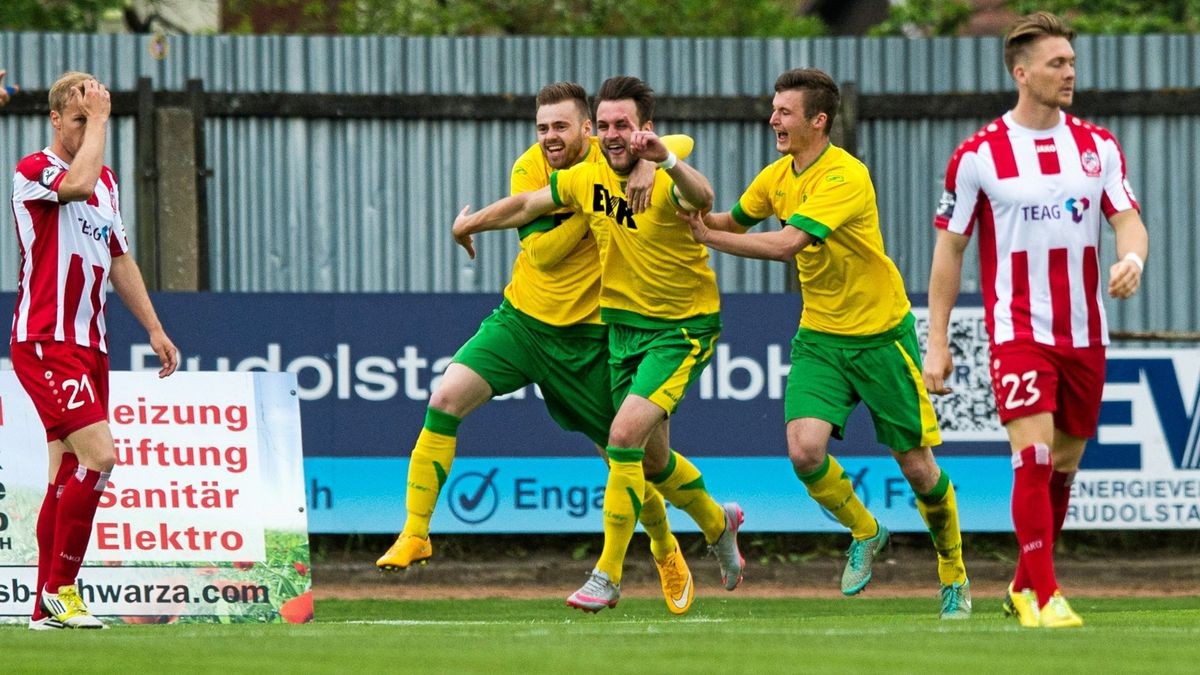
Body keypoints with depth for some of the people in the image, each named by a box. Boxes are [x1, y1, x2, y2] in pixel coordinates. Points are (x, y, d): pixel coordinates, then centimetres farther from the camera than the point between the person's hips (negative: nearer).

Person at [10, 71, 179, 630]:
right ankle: (60, 589, -10)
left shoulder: (106, 180, 18)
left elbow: (119, 260, 25)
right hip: (45, 341, -8)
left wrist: (153, 328, 22)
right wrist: (97, 118, -18)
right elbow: (78, 183, -30)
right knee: (97, 457, -19)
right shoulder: (33, 171, -8)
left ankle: (48, 608, 9)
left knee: (69, 472, 7)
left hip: (89, 344, 8)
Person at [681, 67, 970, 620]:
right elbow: (736, 220, 18)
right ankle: (865, 534, 13)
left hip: (880, 334, -6)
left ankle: (953, 576, 24)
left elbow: (785, 244, -32)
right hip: (818, 335, 6)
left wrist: (707, 236, -27)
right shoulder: (777, 177, 1)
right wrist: (701, 214, -3)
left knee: (916, 464, 2)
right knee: (804, 449, -15)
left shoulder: (846, 177, -23)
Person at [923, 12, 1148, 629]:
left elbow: (1127, 220, 2)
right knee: (1034, 456, -18)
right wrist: (936, 341, -2)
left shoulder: (1097, 146, 5)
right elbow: (949, 248, 0)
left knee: (1064, 464, 12)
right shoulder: (978, 155, -6)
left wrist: (1132, 258, -23)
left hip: (1084, 334, 4)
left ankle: (1024, 585, 29)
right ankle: (1043, 597, -16)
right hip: (1018, 329, -4)